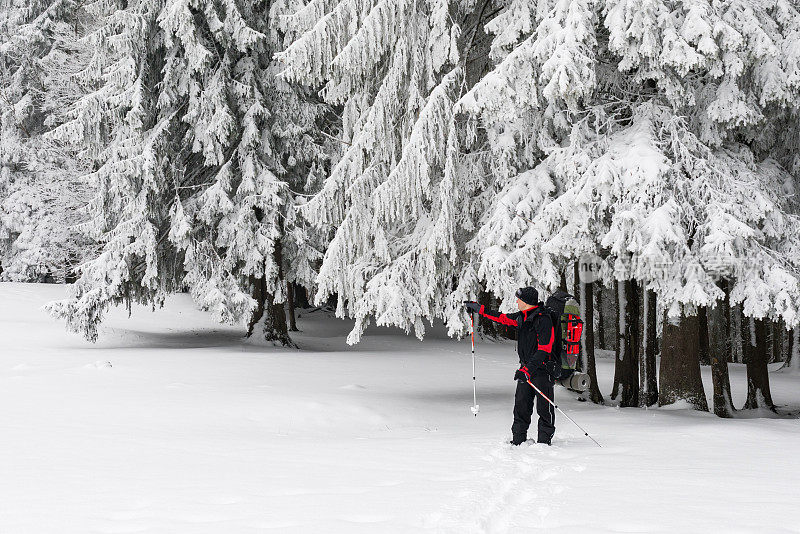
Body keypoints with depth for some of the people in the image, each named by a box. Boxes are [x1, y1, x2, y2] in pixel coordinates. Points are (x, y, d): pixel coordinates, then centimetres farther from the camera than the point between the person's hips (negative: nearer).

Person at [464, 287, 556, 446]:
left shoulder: (543, 320, -18)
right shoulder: (522, 317, 8)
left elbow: (544, 349, -23)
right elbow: (503, 318, 26)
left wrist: (528, 369, -31)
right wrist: (479, 309, 28)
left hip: (542, 368, -8)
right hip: (527, 369, 8)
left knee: (544, 408, -5)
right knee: (521, 405, 5)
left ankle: (544, 441, 0)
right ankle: (518, 441, 10)